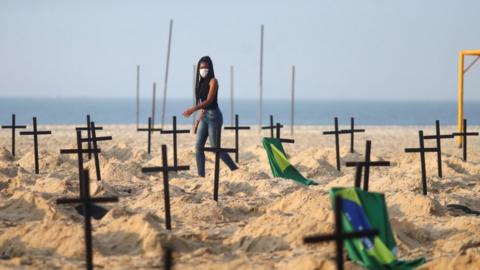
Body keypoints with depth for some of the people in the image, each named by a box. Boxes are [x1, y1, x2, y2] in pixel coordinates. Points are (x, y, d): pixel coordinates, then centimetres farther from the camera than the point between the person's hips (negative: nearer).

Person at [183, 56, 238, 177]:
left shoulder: (213, 81, -9)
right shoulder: (201, 82, 14)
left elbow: (209, 101, -19)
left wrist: (193, 109, -28)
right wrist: (198, 120, 15)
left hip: (213, 116, -8)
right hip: (204, 116, 8)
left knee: (215, 147, -6)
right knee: (198, 146, 0)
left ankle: (235, 170, 5)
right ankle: (201, 175, 2)